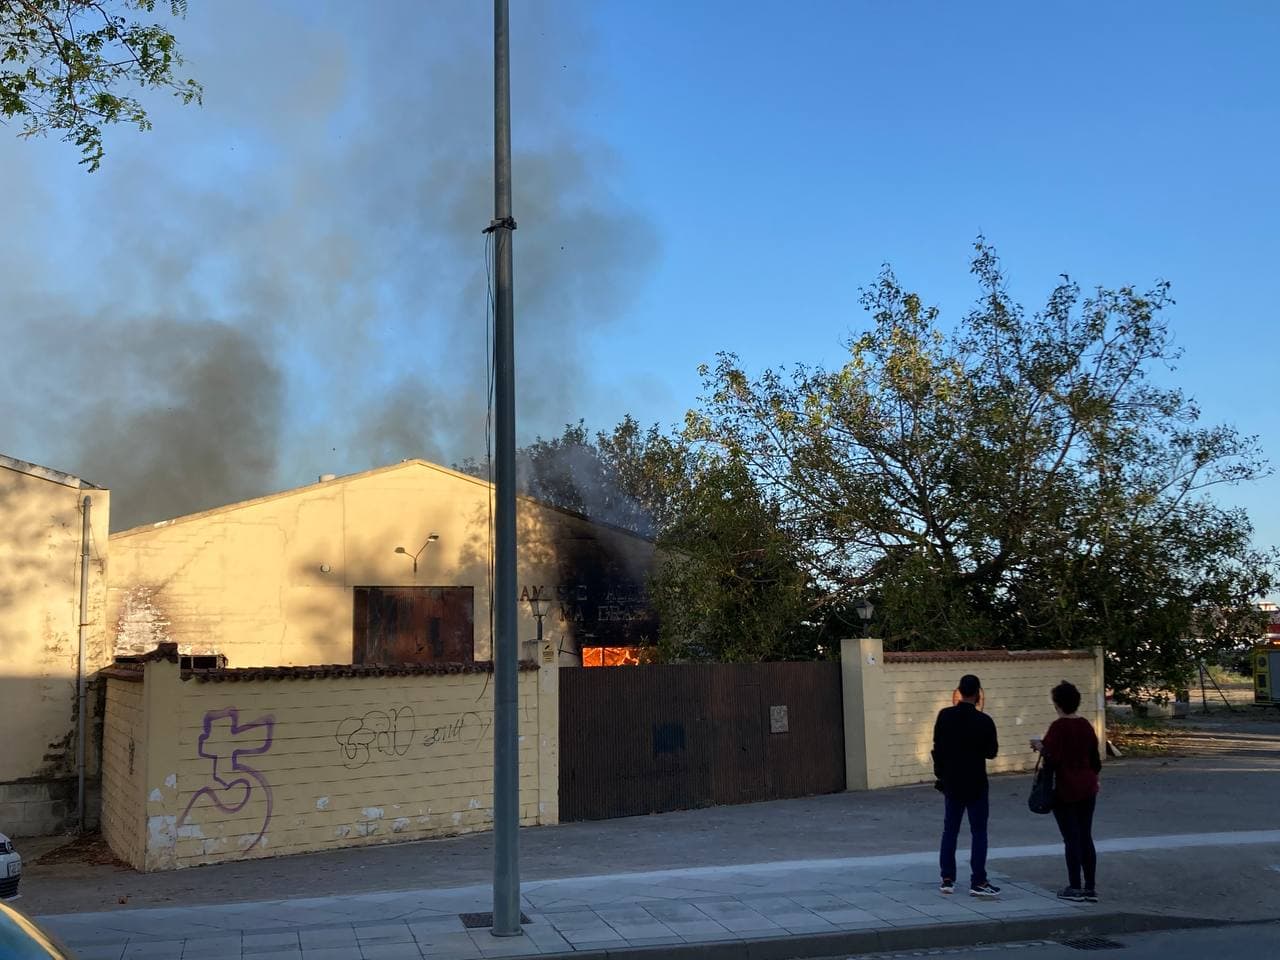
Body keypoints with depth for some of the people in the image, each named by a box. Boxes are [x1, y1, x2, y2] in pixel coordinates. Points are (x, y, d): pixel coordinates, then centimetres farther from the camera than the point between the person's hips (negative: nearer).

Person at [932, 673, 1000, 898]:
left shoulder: (944, 716, -3)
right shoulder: (984, 721, -14)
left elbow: (937, 749, 2)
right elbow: (992, 752, -4)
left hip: (951, 783, 4)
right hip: (975, 785, -4)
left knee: (950, 831, 11)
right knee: (978, 833, 2)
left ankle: (947, 879, 13)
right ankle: (978, 882, 1)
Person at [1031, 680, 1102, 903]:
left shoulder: (1058, 727, -14)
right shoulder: (1086, 725, 4)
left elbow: (1053, 757, -21)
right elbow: (1095, 759, 11)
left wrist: (1040, 746, -3)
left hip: (1065, 791, -6)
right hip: (1087, 789, 6)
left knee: (1071, 838, 1)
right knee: (1086, 837, 10)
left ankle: (1075, 887, 5)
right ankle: (1090, 887, 13)